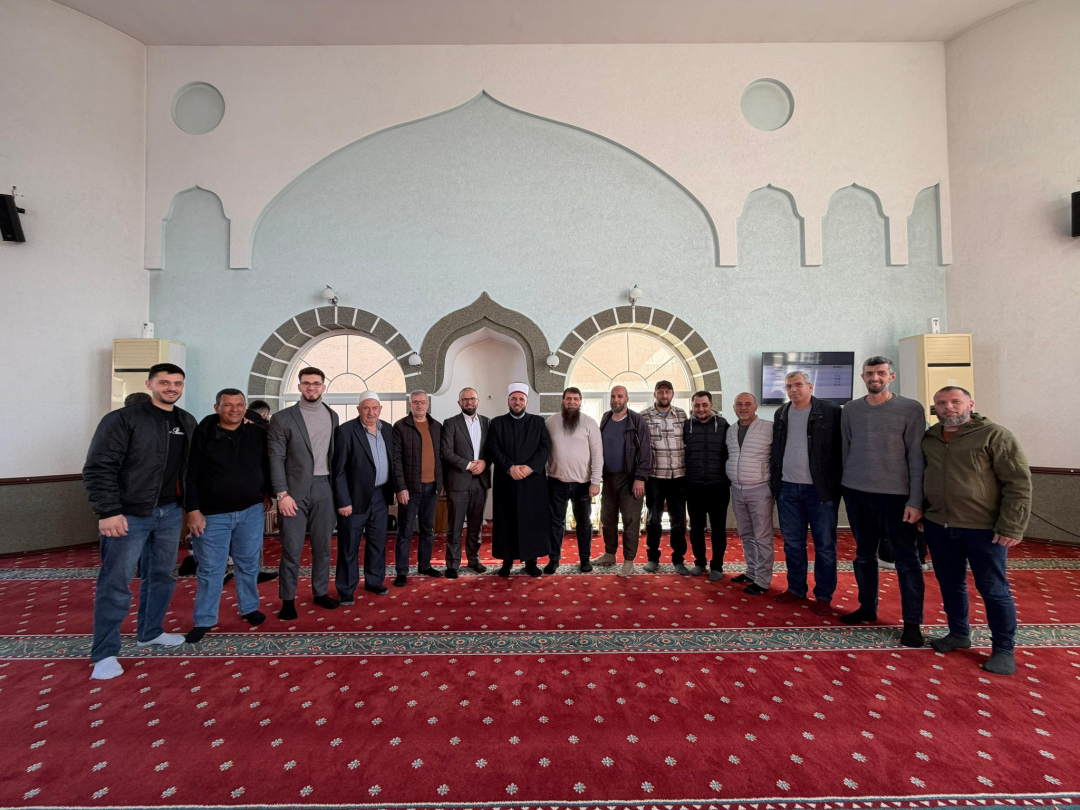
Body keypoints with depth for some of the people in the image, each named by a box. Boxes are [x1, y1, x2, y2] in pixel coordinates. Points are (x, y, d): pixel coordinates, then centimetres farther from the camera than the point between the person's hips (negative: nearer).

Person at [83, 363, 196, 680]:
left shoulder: (187, 422, 7)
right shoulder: (123, 419, -10)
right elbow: (98, 468, -14)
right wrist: (108, 512, -18)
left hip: (170, 513, 6)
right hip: (129, 515, -5)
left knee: (162, 576, 15)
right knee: (115, 584, 1)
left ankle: (150, 632, 33)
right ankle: (105, 653, 16)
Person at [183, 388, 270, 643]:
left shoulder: (258, 434, 0)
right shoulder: (202, 435, -5)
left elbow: (268, 466, 9)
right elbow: (190, 475, -5)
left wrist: (266, 493, 4)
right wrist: (193, 510, -9)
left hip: (251, 511, 2)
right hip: (212, 514, -2)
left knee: (249, 565, 13)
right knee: (210, 569, 7)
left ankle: (249, 608, 30)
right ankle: (203, 620, 22)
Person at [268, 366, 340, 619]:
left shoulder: (332, 416, 8)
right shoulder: (282, 418, -3)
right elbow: (276, 459, -5)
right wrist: (282, 494, -12)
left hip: (324, 489, 3)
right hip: (295, 490, -3)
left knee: (322, 545, 12)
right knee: (291, 548, 2)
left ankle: (321, 592, 26)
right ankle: (288, 599, 19)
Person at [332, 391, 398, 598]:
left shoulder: (388, 429, 5)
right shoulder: (346, 431, -13)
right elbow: (339, 470, -12)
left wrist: (398, 486, 6)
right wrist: (343, 501, -14)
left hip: (380, 496, 6)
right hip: (356, 497, -5)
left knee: (378, 542, 16)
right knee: (349, 546, 8)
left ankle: (374, 581, 32)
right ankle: (346, 589, 22)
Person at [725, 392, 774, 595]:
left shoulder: (769, 427, -10)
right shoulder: (731, 430, 9)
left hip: (760, 490, -6)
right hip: (737, 490, 6)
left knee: (762, 537, 1)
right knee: (746, 535, 16)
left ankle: (763, 580, 11)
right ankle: (751, 572, 29)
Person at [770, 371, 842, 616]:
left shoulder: (830, 411, -5)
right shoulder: (781, 414, 10)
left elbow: (841, 449, -7)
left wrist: (838, 486, -11)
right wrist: (775, 482, 9)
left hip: (821, 489, -4)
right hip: (788, 489, 4)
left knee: (825, 545, 6)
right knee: (792, 544, 13)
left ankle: (823, 596, 20)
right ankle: (796, 589, 27)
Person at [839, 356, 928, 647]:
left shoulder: (910, 409, -3)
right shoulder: (850, 410, 6)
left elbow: (917, 457, -6)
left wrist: (916, 500, -10)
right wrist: (848, 485, 8)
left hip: (896, 495, -3)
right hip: (857, 493, 3)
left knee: (906, 561, 3)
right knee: (864, 555, 14)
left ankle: (912, 622, 16)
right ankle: (867, 608, 29)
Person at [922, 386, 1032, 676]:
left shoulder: (995, 436, -8)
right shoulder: (928, 439, 8)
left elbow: (1019, 483, -11)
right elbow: (920, 476, 17)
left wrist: (1011, 527, -16)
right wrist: (919, 511, 12)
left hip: (984, 529, -5)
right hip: (938, 527, 5)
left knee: (993, 589, 6)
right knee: (950, 584, 16)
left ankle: (1003, 649, 22)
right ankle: (959, 634, 33)